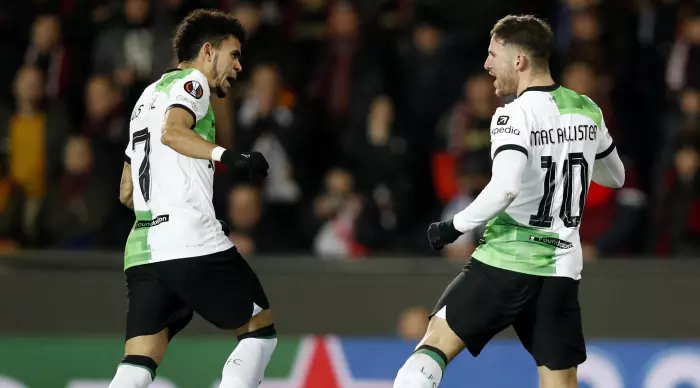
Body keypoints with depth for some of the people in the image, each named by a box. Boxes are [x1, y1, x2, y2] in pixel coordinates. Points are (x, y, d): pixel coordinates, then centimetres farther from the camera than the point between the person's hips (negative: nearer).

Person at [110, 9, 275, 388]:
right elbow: (173, 132, -21)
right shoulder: (191, 82, 2)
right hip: (194, 243, -8)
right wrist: (229, 157, -31)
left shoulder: (149, 95, 28)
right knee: (261, 329, 7)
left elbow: (127, 193, 31)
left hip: (143, 250, 8)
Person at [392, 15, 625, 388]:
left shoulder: (515, 115, -11)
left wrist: (453, 228, -14)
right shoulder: (587, 111, 8)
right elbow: (614, 176, 24)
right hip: (561, 269, 5)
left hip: (506, 261, -5)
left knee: (436, 343, 6)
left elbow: (505, 189, -26)